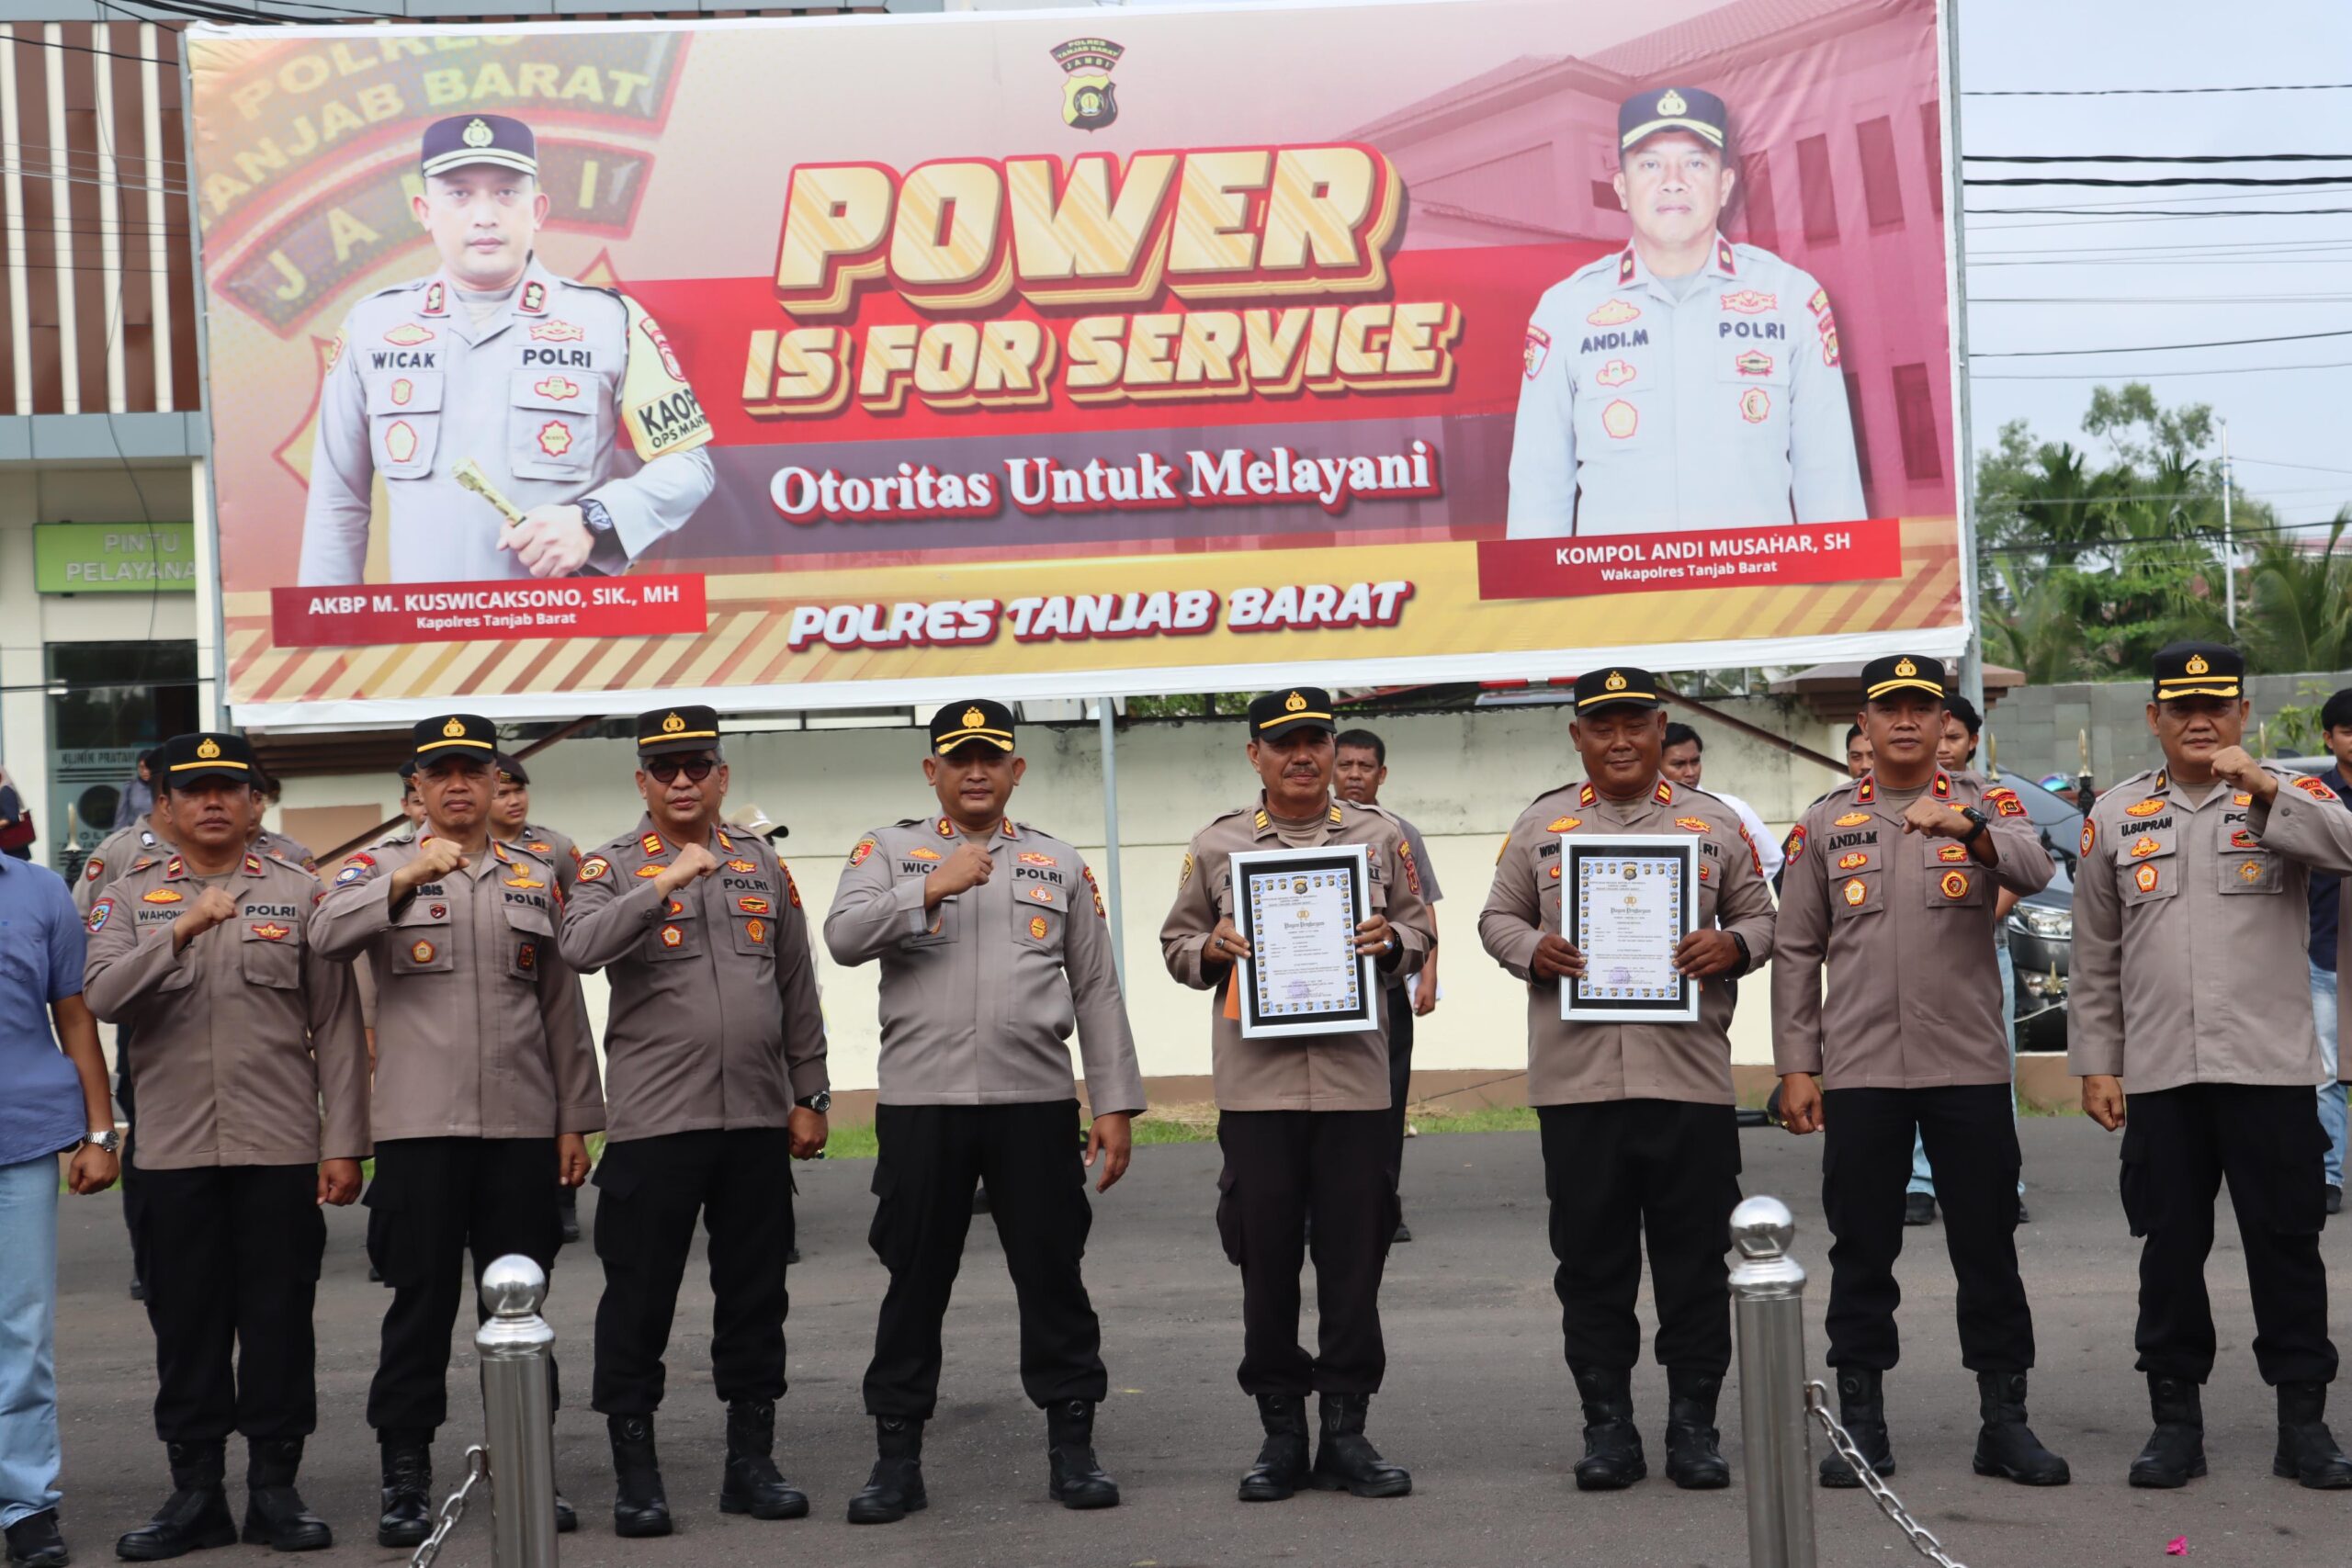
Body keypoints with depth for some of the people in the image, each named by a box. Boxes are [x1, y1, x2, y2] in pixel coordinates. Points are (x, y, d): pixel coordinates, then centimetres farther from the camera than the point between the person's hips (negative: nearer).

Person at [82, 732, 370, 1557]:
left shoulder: (301, 893, 6)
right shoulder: (128, 898, 8)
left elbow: (336, 1026, 3)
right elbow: (102, 997, -8)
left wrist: (343, 1144, -3)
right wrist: (182, 932, -21)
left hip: (282, 1148, -1)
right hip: (175, 1149, 1)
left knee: (279, 1318, 3)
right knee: (185, 1320, 5)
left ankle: (275, 1486, 12)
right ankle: (195, 1492, 14)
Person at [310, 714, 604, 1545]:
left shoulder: (535, 877, 14)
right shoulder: (381, 868, 6)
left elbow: (562, 1005, 14)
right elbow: (328, 935, -15)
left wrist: (576, 1120, 10)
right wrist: (409, 876, -27)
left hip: (522, 1125, 2)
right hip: (420, 1126, -2)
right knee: (420, 1301, 0)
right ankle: (405, 1478, 7)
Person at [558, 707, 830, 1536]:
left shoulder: (763, 866, 12)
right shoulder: (611, 867, 2)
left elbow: (798, 992, 14)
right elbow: (580, 947, -19)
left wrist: (808, 1097, 10)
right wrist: (664, 883, -25)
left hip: (758, 1122, 3)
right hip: (653, 1123, -3)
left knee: (754, 1295, 9)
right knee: (639, 1300, 0)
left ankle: (751, 1463, 18)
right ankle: (636, 1474, 9)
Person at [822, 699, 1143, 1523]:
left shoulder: (1059, 864, 12)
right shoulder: (890, 851, 8)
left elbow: (1097, 992, 9)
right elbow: (844, 937, -10)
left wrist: (1116, 1105, 3)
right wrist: (931, 890, -17)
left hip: (1036, 1103, 1)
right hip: (920, 1105, -1)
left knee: (1053, 1277, 4)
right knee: (915, 1281, 5)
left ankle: (1072, 1451, 13)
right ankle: (897, 1458, 12)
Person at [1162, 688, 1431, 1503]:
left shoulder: (1380, 837, 10)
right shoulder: (1216, 845, 9)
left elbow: (1421, 931, 15)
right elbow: (1176, 944, 14)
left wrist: (1391, 941, -7)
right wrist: (1212, 950, -7)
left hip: (1355, 1077, 0)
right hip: (1255, 1083, 0)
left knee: (1353, 1258, 2)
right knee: (1266, 1259, 3)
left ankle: (1346, 1430, 11)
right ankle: (1280, 1432, 12)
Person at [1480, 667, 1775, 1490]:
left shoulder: (1714, 822, 10)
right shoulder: (1541, 824, 12)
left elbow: (1758, 914, 14)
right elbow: (1498, 916, 15)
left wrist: (1732, 946, -8)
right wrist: (1532, 950, -7)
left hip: (1688, 1074, -1)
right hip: (1576, 1076, 1)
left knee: (1695, 1258, 2)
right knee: (1592, 1259, 5)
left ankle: (1693, 1422, 12)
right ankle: (1607, 1423, 13)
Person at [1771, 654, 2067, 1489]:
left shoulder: (1985, 806, 5)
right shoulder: (1825, 823, 8)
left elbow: (2034, 869, -17)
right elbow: (1796, 951, 8)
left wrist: (1967, 829, -37)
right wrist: (1796, 1066, 2)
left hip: (1969, 1068, -1)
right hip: (1859, 1071, 1)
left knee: (1987, 1247, 3)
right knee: (1861, 1251, 4)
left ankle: (2004, 1420, 11)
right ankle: (1861, 1422, 12)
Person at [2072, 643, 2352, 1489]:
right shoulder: (2116, 815, 10)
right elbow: (2096, 956, 12)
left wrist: (2262, 787, -26)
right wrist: (2095, 1063, 8)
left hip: (2270, 1067, -2)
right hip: (2158, 1072, 2)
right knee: (2169, 1248, 6)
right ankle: (2175, 1421, 14)